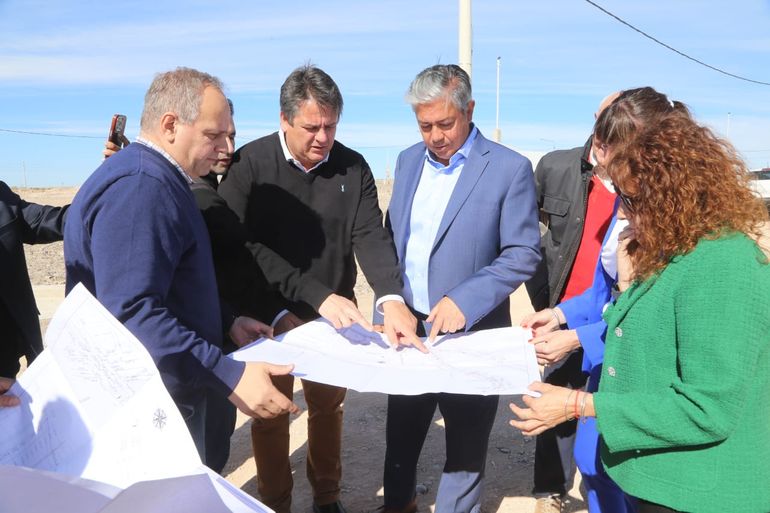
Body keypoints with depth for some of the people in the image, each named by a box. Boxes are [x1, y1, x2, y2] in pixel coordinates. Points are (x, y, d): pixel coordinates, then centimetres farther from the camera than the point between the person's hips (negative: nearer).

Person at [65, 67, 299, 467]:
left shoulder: (156, 180, 11)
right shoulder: (139, 187, -24)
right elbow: (132, 312, -32)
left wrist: (226, 322, 13)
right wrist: (231, 376, -34)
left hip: (165, 394, 10)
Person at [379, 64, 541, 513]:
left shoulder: (510, 168, -11)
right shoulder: (408, 160, 6)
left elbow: (524, 254, -12)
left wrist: (464, 300, -23)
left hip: (470, 334, -5)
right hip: (406, 327, 5)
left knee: (465, 445, 11)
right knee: (401, 435, 21)